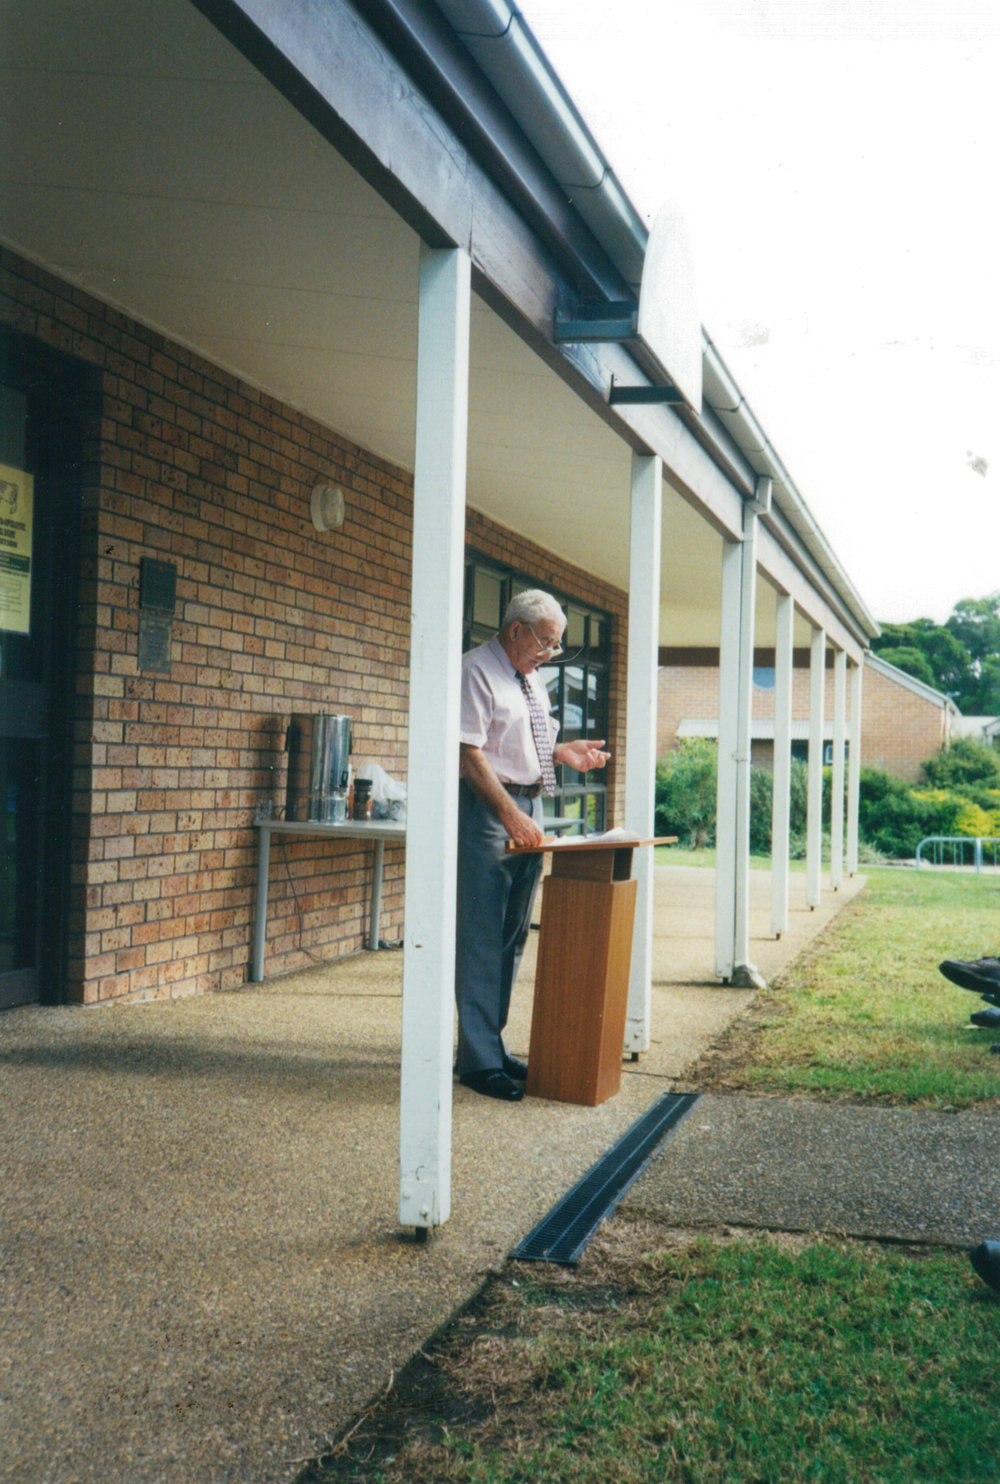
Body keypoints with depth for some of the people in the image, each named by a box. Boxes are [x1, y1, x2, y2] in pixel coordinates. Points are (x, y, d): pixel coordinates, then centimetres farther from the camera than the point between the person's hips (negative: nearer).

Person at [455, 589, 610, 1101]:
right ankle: (478, 1060, -3)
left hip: (528, 810, 9)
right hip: (487, 809, -9)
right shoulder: (477, 671, -10)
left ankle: (490, 1044, 20)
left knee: (512, 937, 11)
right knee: (481, 938, -7)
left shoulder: (532, 678, 19)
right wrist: (509, 813, -23)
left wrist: (563, 752, 10)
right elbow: (469, 752, -18)